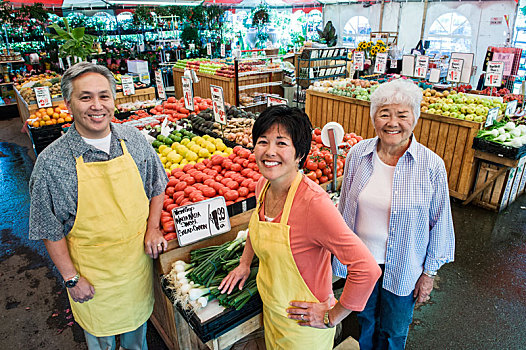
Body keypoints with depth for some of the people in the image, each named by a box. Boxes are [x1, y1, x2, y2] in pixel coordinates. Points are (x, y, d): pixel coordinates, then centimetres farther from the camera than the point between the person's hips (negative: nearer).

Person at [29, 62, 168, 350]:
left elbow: (157, 186, 5)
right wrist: (71, 278, -8)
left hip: (139, 257, 3)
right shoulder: (51, 162, -19)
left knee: (137, 317, 27)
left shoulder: (134, 140, -9)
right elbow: (50, 229, -10)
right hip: (93, 270, -2)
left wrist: (153, 227, -5)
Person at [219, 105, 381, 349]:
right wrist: (245, 263, 14)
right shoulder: (263, 186, -9)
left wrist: (332, 316, -21)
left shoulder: (314, 203, -34)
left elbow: (367, 269, -33)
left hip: (303, 324, -6)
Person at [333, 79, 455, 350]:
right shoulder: (357, 154, -10)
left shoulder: (432, 166, -17)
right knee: (365, 319, 26)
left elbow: (439, 223, -7)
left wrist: (429, 272, -2)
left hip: (403, 267, -2)